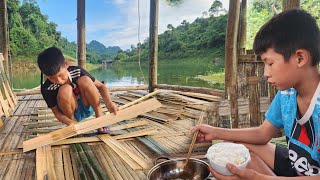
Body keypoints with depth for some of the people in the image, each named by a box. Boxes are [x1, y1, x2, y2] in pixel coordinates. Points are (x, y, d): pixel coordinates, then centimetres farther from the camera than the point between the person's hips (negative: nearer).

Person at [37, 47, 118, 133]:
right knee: (65, 89, -32)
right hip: (71, 113, -1)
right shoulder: (47, 88, -20)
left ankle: (99, 116, -14)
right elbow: (56, 112, -14)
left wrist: (109, 103, -31)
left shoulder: (77, 71, -18)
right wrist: (69, 122, -35)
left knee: (85, 80, -27)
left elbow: (100, 86, -13)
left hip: (87, 108, 2)